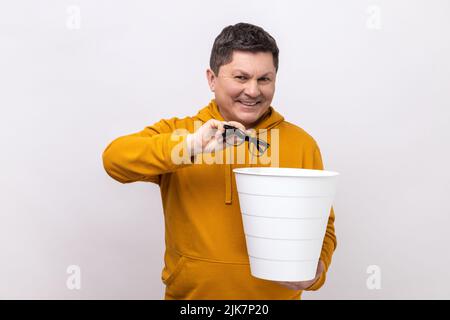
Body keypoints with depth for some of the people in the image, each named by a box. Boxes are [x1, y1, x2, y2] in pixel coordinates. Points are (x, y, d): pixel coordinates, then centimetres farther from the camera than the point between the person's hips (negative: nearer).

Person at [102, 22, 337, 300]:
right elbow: (115, 160, -17)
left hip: (276, 293, 1)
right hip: (189, 292, 0)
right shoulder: (177, 131, -2)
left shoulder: (302, 144, -2)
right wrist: (190, 146, -30)